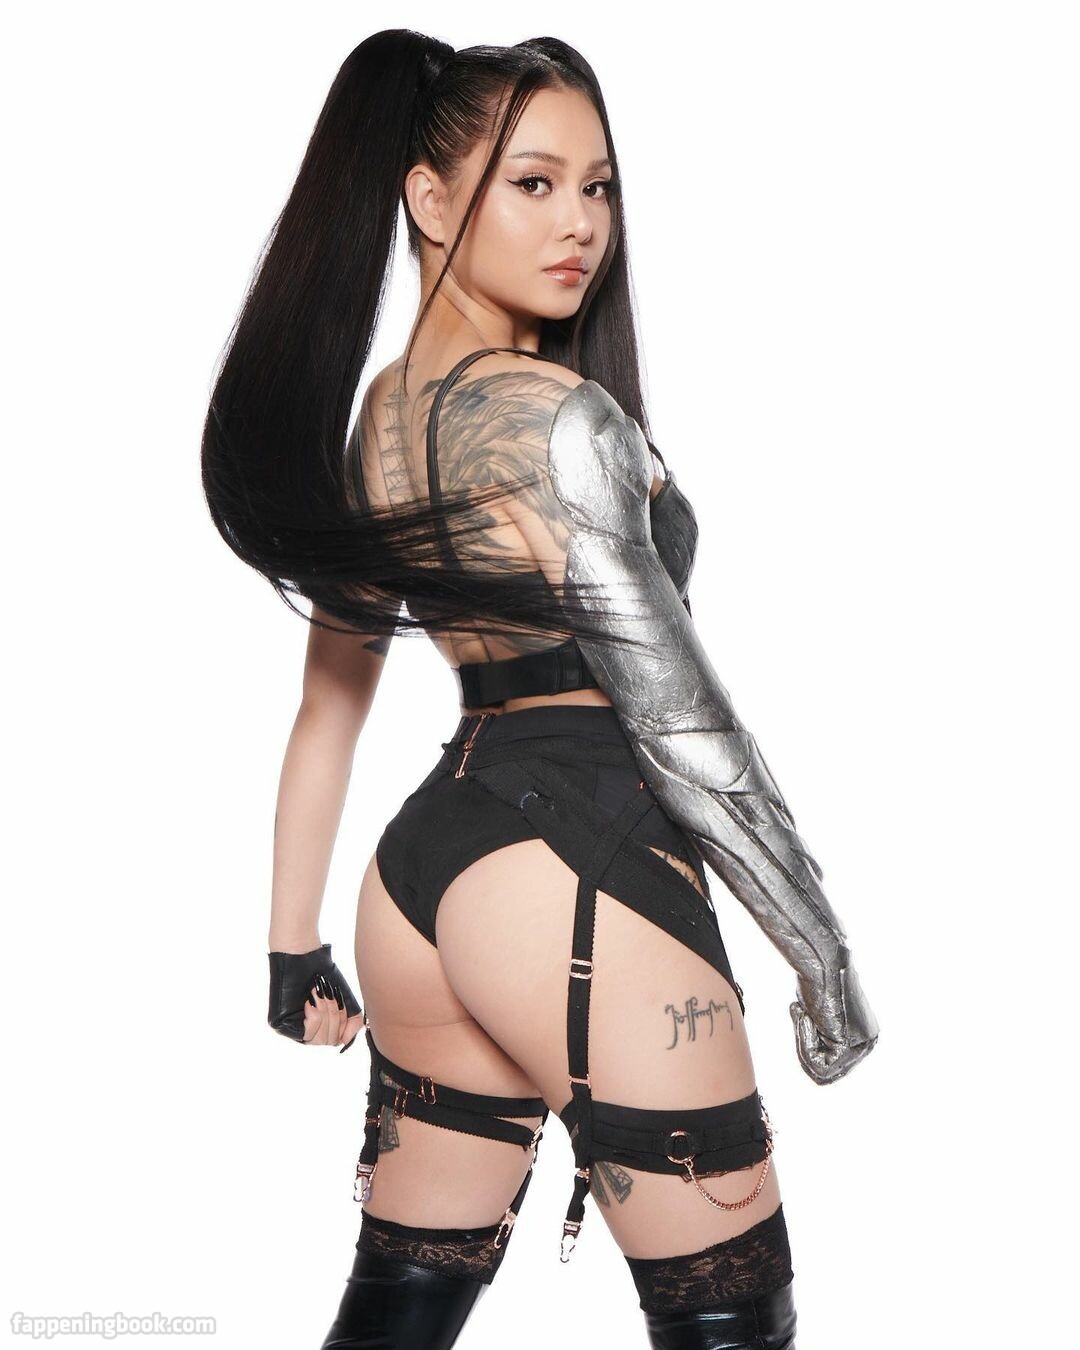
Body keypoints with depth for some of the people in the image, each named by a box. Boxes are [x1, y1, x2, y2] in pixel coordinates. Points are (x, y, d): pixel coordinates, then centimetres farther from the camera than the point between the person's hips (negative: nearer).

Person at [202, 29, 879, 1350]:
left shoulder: (374, 414, 13)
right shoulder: (553, 413, -14)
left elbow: (328, 701, 18)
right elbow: (674, 715, -16)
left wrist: (294, 943, 24)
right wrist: (825, 956, -8)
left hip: (424, 863, 9)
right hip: (586, 865, -9)